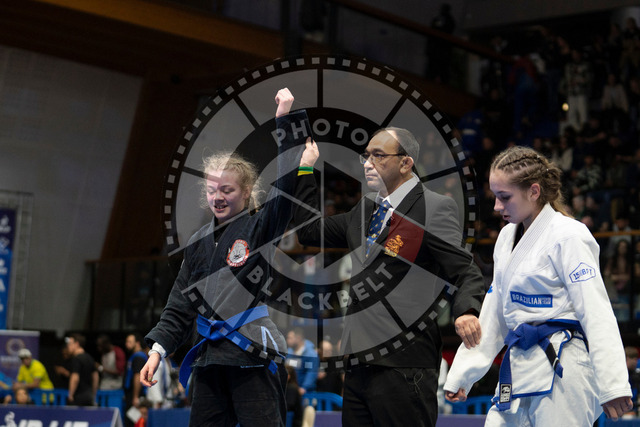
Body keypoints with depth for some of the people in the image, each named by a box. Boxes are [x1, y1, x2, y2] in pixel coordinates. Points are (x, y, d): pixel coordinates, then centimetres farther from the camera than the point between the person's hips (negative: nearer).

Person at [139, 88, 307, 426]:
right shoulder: (199, 241, 15)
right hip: (210, 356, 6)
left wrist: (286, 120, -20)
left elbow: (285, 186, -17)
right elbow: (181, 304, 17)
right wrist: (158, 348, 9)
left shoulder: (260, 228, -1)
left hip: (253, 353, -6)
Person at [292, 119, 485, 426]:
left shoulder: (435, 208, -7)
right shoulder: (365, 208, 17)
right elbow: (310, 231, 23)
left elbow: (466, 273, -11)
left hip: (403, 366, -8)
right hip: (360, 363, 8)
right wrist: (305, 170, 19)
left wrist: (466, 311, -32)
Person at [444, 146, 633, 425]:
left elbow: (597, 314, -15)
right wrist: (462, 374, 18)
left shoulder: (567, 236, -11)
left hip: (561, 371, -8)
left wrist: (613, 386, -19)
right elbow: (493, 315, 19)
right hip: (521, 369, 8)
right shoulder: (507, 237, 13)